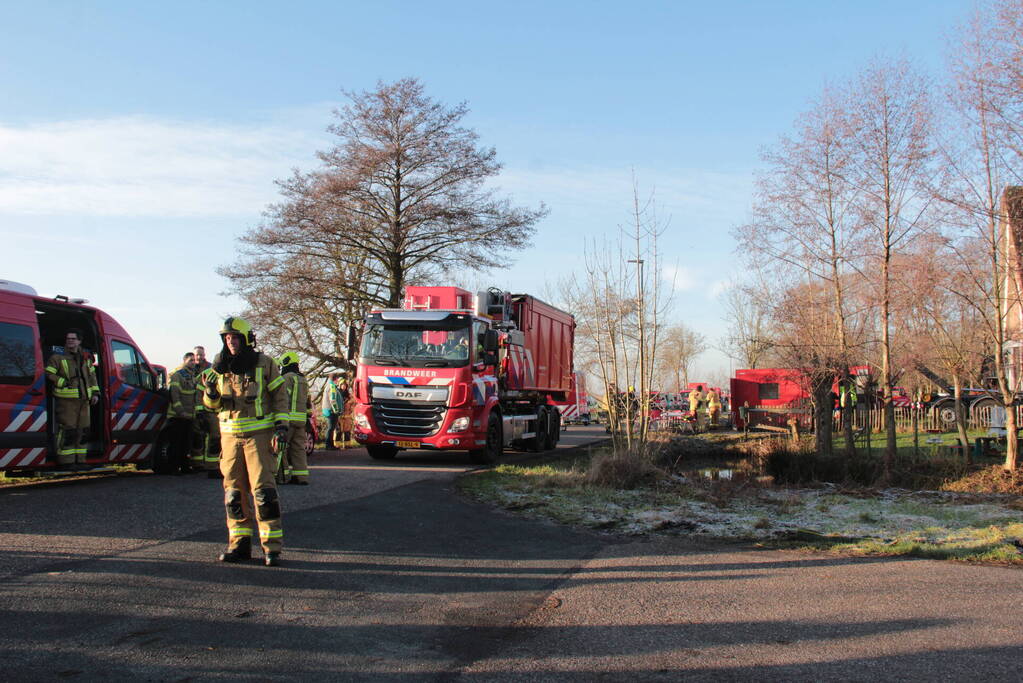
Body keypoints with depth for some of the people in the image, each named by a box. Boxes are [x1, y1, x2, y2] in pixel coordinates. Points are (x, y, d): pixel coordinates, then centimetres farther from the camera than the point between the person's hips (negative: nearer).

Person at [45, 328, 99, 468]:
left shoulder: (85, 357, 16)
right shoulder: (57, 357, -1)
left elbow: (92, 376, 21)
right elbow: (48, 375, -6)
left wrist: (95, 393, 13)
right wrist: (63, 382, -15)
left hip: (83, 399, 6)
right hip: (66, 400, -6)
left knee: (82, 430, 8)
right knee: (67, 430, -11)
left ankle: (79, 460, 16)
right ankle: (66, 461, -6)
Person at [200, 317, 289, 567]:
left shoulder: (264, 363, 1)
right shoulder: (221, 367, 12)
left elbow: (280, 395, 4)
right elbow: (212, 404, 15)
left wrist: (281, 424, -7)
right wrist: (211, 393, -8)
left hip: (258, 434, -4)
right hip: (230, 435, 5)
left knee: (263, 489, -10)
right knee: (234, 491, 6)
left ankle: (272, 547, -6)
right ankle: (239, 544, 15)